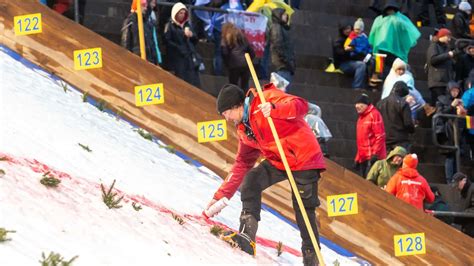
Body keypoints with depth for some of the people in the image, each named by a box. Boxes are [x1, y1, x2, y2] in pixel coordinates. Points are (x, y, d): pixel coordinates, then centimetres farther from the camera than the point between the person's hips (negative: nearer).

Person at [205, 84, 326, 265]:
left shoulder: (268, 98, -13)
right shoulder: (244, 130, 12)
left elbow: (300, 106, -26)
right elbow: (241, 165, 18)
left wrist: (274, 109, -44)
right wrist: (221, 195, 15)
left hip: (304, 159, -7)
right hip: (278, 163, 7)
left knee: (304, 212, -2)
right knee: (251, 180, -17)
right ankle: (248, 237, -23)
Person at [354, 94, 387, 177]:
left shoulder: (374, 115, -9)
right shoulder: (361, 117, 18)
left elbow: (380, 136, -15)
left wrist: (375, 154, -20)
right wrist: (358, 157, 22)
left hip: (372, 158, -9)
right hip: (363, 157, 9)